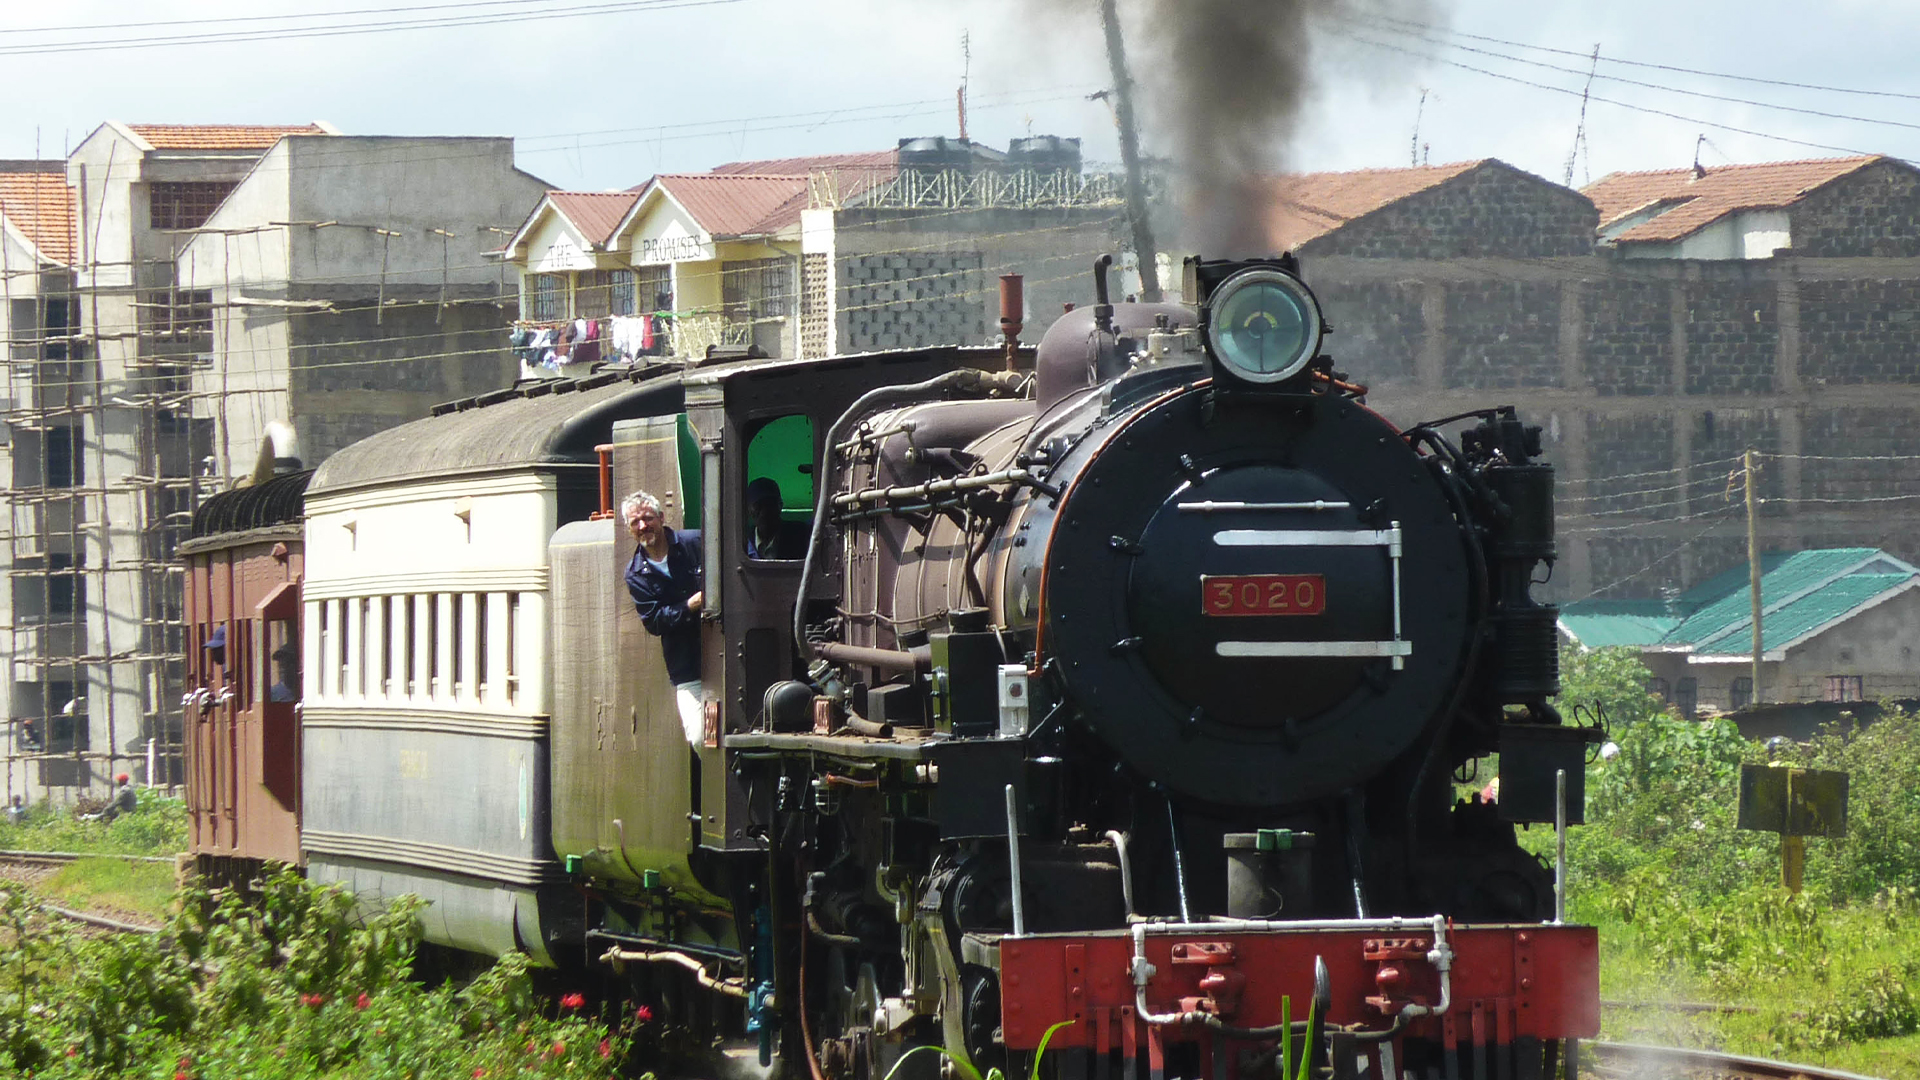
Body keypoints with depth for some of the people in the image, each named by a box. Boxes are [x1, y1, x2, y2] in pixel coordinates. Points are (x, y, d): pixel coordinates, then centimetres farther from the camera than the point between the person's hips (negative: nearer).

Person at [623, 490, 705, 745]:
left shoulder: (696, 543, 3)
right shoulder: (636, 574, 8)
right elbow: (653, 622, -2)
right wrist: (691, 605, -15)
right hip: (686, 666, 1)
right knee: (698, 738, -11)